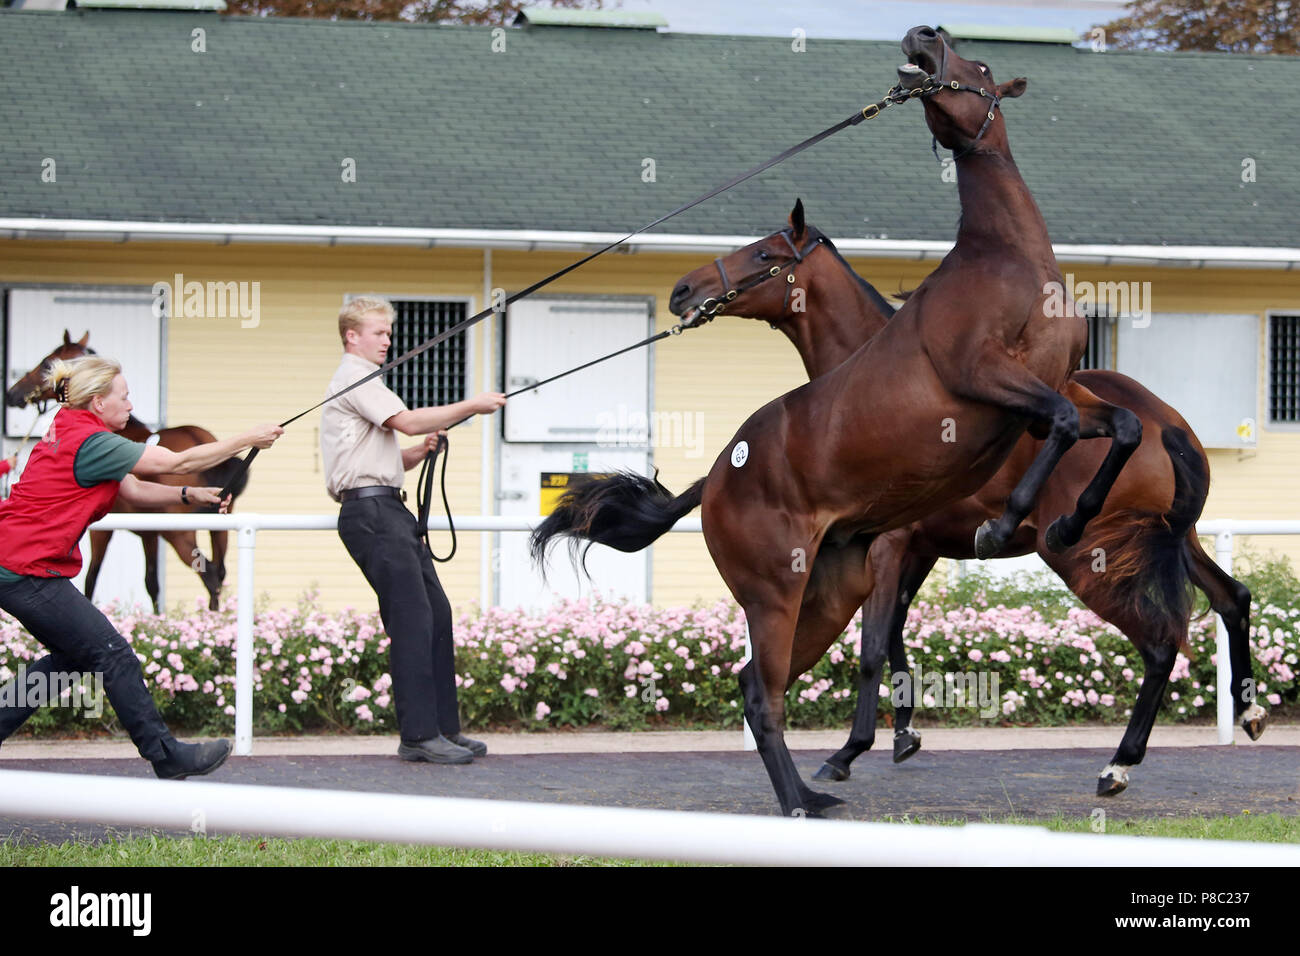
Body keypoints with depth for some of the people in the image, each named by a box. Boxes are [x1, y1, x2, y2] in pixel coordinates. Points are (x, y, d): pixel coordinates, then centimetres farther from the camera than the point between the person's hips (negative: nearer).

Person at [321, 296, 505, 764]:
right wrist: (472, 406, -12)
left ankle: (444, 726, 8)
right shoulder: (354, 379, -5)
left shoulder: (363, 383, 27)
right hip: (370, 510, -10)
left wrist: (420, 451, 9)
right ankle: (419, 735, -18)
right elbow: (407, 420, -18)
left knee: (436, 614, 6)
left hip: (389, 513, 10)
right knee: (412, 618, -15)